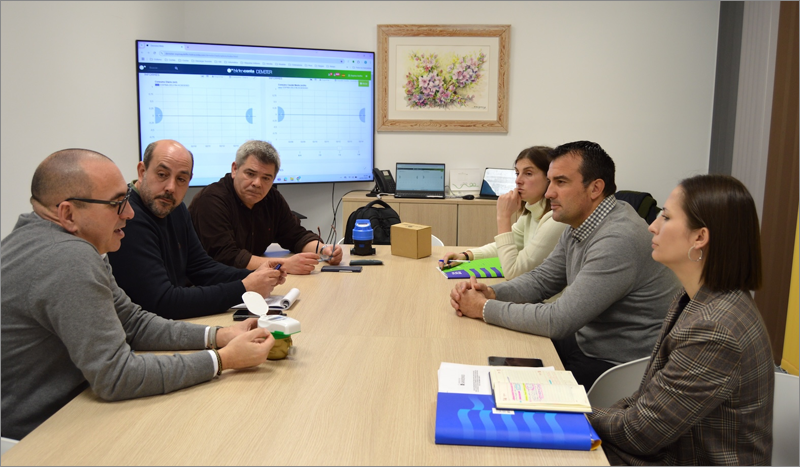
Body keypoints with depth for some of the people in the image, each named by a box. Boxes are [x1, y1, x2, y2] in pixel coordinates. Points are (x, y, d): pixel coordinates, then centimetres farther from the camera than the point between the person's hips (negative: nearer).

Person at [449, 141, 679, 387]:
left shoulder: (618, 240, -28)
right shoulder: (578, 226, 3)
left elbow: (558, 321, -29)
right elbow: (542, 279, 11)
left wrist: (484, 308, -19)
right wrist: (491, 293, -8)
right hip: (585, 343, 9)